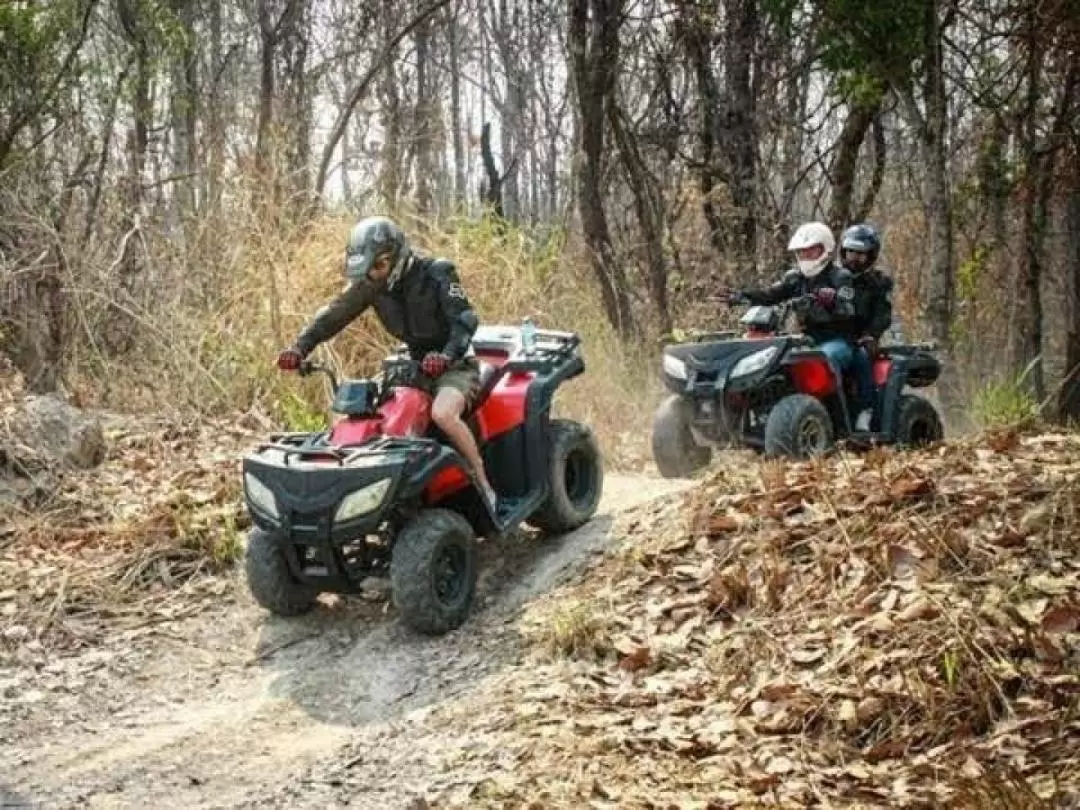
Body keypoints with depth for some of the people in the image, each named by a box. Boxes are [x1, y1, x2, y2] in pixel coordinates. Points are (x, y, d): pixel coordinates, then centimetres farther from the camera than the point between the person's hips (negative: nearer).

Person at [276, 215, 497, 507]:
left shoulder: (436, 275, -18)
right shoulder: (370, 284, -2)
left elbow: (465, 320, -28)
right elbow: (333, 314, -6)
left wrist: (447, 355, -47)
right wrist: (299, 348, -21)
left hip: (455, 365, -7)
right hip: (415, 364, 7)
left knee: (442, 413, -36)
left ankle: (484, 484, -22)